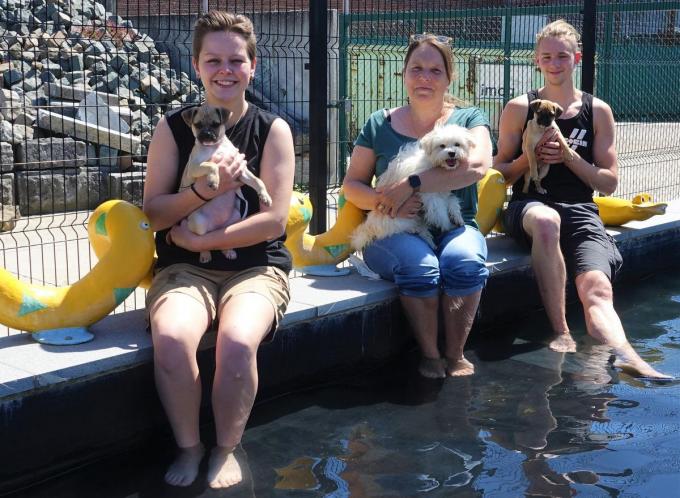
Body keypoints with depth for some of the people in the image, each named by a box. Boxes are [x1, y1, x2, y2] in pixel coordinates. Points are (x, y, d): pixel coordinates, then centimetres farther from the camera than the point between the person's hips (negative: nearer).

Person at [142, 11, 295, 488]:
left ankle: (226, 449, -5)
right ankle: (189, 446, -5)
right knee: (171, 337, -31)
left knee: (237, 340, -32)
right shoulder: (173, 127, 3)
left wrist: (202, 239, -11)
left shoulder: (272, 130, 0)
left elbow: (274, 220, -7)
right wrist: (205, 190, -17)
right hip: (185, 267, 1)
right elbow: (153, 213, 0)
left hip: (256, 266, -1)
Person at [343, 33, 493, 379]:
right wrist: (382, 201, -13)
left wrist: (410, 185, -20)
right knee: (418, 263, -34)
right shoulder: (380, 124, 11)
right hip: (394, 230, 0)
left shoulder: (468, 118, 8)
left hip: (455, 227, 0)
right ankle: (429, 356, -15)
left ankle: (455, 355, -16)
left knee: (465, 260, -34)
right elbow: (352, 184, 11)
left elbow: (477, 165, -13)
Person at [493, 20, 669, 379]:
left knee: (596, 288, -29)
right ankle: (561, 333, -35)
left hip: (580, 211, 1)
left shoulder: (598, 112, 13)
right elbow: (499, 174, 12)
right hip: (528, 208, -1)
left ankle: (625, 358, -54)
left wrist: (569, 156, -5)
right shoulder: (519, 109, 10)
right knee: (546, 220, -41)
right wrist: (532, 156, -7)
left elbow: (609, 183, 11)